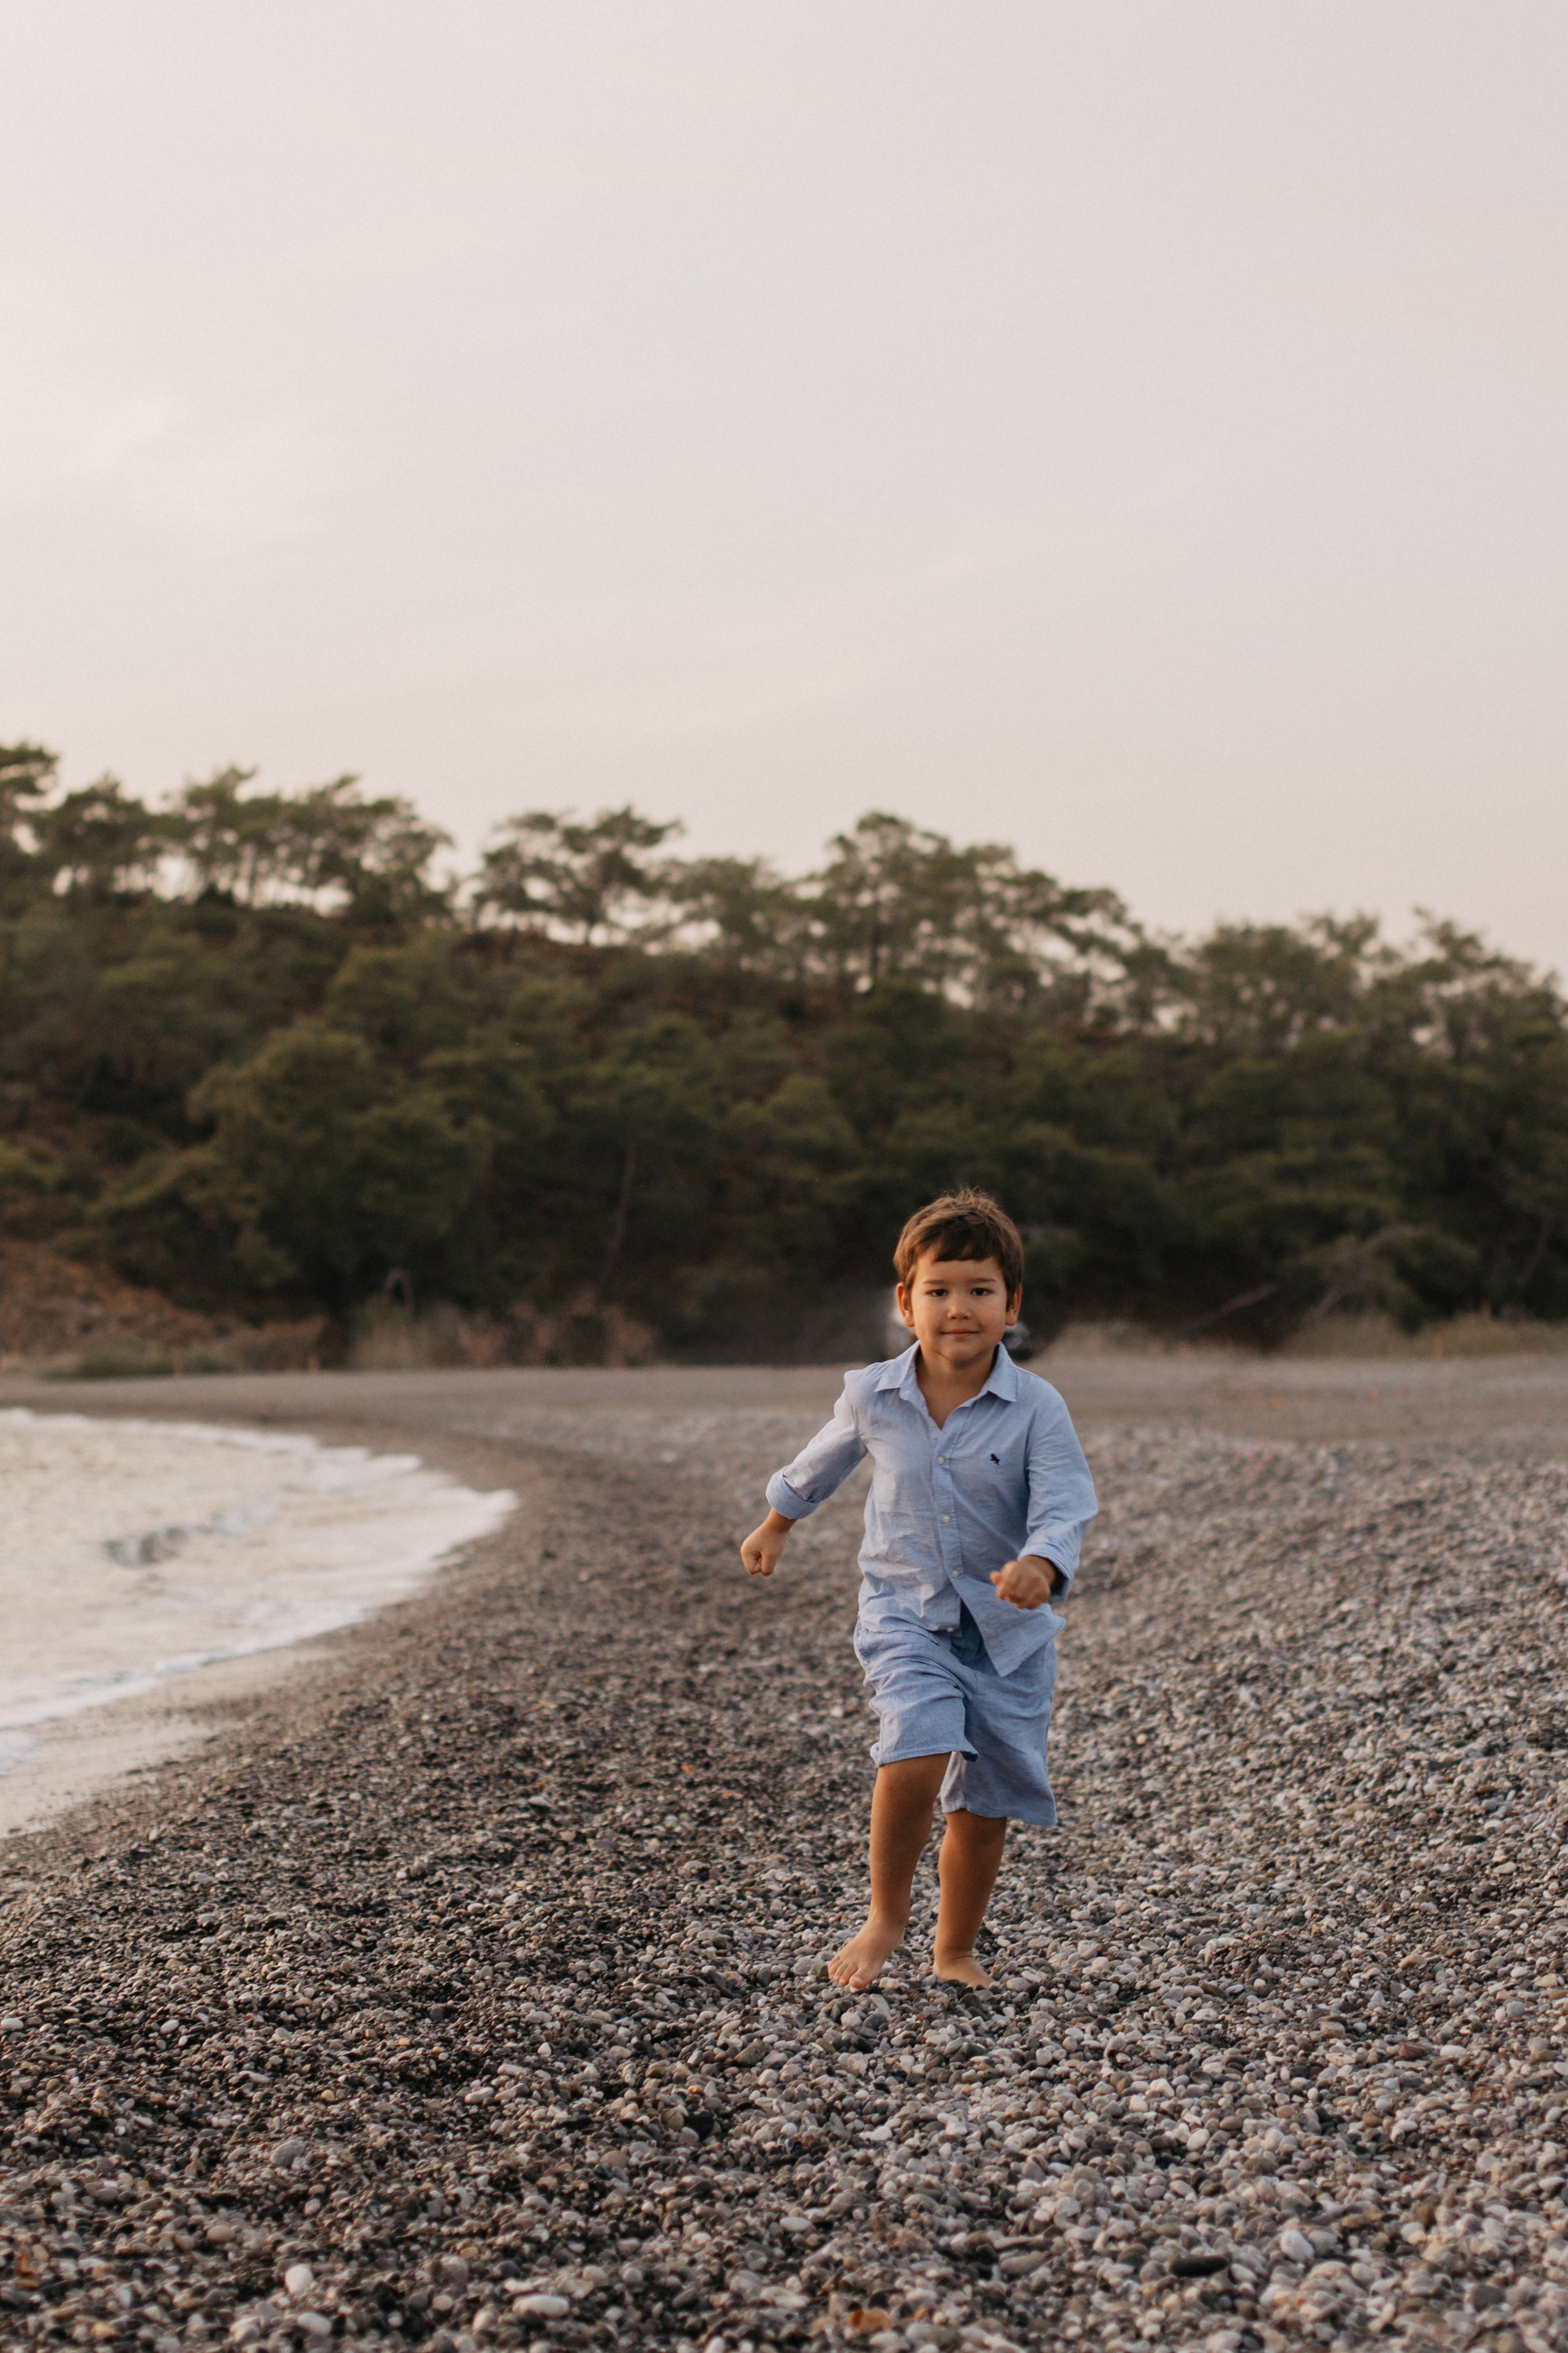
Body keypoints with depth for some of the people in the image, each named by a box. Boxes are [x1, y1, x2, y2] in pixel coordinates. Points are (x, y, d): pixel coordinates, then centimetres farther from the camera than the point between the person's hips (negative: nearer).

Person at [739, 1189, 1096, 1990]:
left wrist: (1040, 1566, -40)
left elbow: (1066, 1502, -19)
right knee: (916, 1758, -24)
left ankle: (955, 1953, 30)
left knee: (985, 1805, 8)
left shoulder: (1035, 1407, -11)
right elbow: (823, 1462, 17)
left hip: (1006, 1627, 0)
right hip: (905, 1614, 0)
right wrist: (776, 1525, 31)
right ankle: (886, 1917, 0)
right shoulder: (872, 1397, -4)